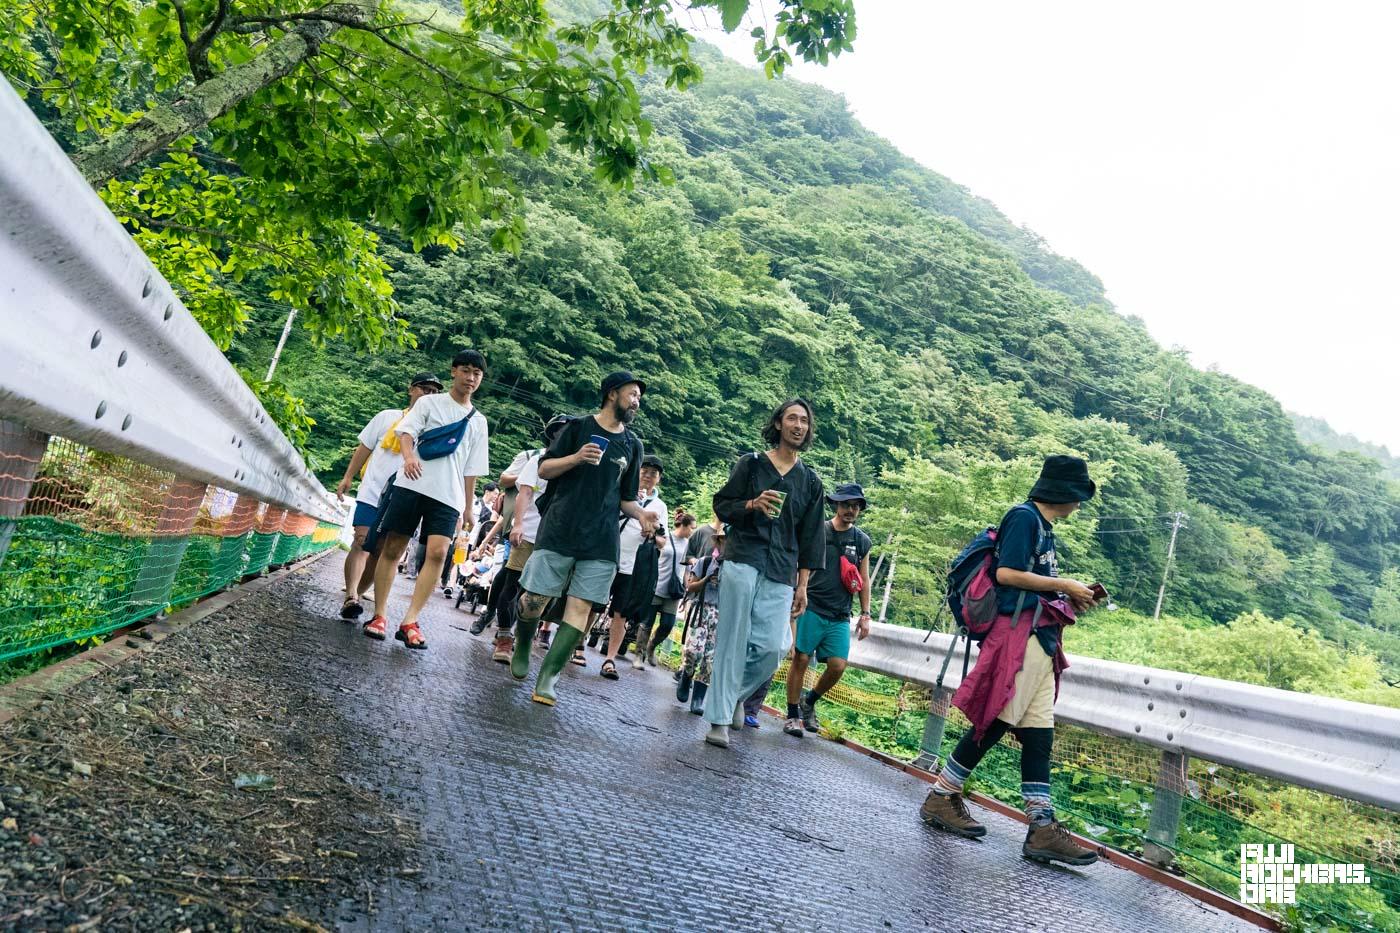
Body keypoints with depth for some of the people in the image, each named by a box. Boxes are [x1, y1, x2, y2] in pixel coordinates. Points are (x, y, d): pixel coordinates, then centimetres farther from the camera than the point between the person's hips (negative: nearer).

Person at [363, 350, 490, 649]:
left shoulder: (478, 421, 20)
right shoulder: (429, 402, 11)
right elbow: (407, 430, -4)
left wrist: (468, 508, 19)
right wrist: (409, 456, -25)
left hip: (448, 496, 2)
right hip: (412, 485, -2)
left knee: (438, 552, -15)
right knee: (392, 548, -1)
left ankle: (409, 622, -14)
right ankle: (379, 615, 9)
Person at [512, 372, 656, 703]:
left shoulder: (633, 445, 15)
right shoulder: (579, 426, 5)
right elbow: (544, 469, 5)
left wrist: (641, 514, -2)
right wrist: (576, 458, -13)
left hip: (601, 539, 3)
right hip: (559, 529, -3)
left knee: (580, 607, -7)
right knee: (535, 598, -3)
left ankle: (548, 678, -5)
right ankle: (522, 650, 27)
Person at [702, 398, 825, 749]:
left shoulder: (810, 481, 15)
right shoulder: (751, 463, 8)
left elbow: (810, 537, 14)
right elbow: (721, 504, 8)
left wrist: (802, 585, 9)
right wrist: (752, 504, -12)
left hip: (781, 574, 3)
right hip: (743, 561, -2)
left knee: (773, 646, -7)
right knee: (733, 640, -6)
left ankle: (736, 693, 20)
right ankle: (719, 718, 2)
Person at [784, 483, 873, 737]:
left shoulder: (863, 541, 10)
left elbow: (864, 580, 15)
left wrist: (865, 614, 10)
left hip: (840, 617, 3)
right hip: (812, 609, -3)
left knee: (838, 666, -5)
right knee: (800, 659, -2)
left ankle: (809, 702, 20)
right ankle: (793, 715, 11)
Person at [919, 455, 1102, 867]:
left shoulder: (1043, 526, 21)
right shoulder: (1024, 516, -6)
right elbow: (1006, 573, -16)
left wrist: (1070, 597, 11)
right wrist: (1063, 585, -9)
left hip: (1039, 640, 10)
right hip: (1018, 634, -10)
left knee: (1039, 734, 4)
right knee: (995, 722, -7)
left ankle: (1043, 829, 4)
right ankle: (941, 798, 6)